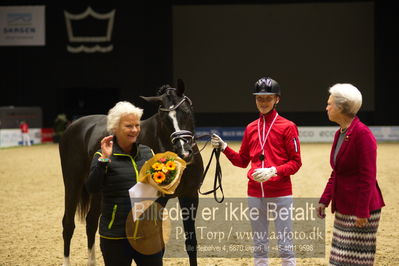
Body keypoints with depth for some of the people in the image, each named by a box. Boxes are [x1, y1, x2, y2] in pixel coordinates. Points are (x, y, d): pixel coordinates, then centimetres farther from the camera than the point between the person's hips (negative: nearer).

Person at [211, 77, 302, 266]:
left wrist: (273, 171, -20)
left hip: (280, 194, -5)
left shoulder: (287, 127, -4)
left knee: (285, 247, -2)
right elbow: (242, 161, 17)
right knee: (259, 247, 12)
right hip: (255, 194, 5)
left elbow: (296, 162, -6)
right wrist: (224, 148, 2)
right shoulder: (251, 128, 10)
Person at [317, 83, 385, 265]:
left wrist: (362, 212, -20)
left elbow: (368, 177, -19)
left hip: (360, 209, -9)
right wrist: (324, 201, 12)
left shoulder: (362, 134, -17)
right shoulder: (339, 134, 11)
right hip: (343, 208, 9)